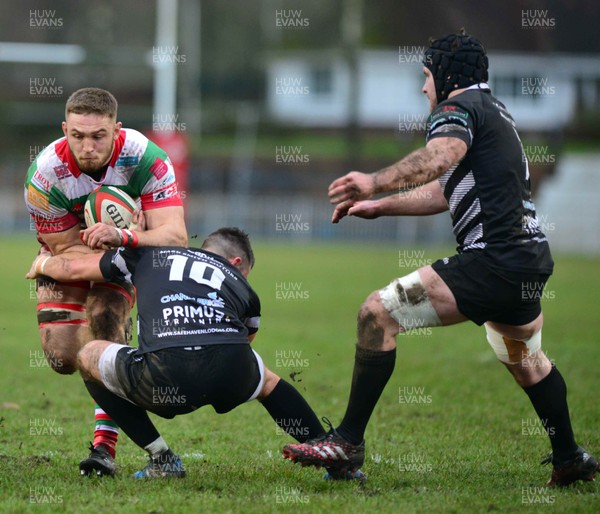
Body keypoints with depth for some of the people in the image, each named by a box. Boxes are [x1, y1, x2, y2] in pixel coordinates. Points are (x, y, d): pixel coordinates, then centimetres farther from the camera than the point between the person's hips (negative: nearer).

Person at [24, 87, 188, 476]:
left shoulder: (145, 158, -34)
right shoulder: (45, 174, -30)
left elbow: (176, 235, -41)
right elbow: (66, 249, -20)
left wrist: (121, 238, -57)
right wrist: (104, 252, -38)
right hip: (69, 255, 1)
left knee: (106, 317, -28)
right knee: (61, 357, -10)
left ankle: (104, 446, -25)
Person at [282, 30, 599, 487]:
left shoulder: (459, 106, -5)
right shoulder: (495, 110, 26)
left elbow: (442, 156, -29)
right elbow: (446, 191, 32)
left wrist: (375, 182, -42)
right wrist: (379, 207, 30)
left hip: (491, 258, -10)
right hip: (532, 256, 10)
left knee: (379, 312, -14)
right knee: (525, 359, 32)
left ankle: (348, 442, -17)